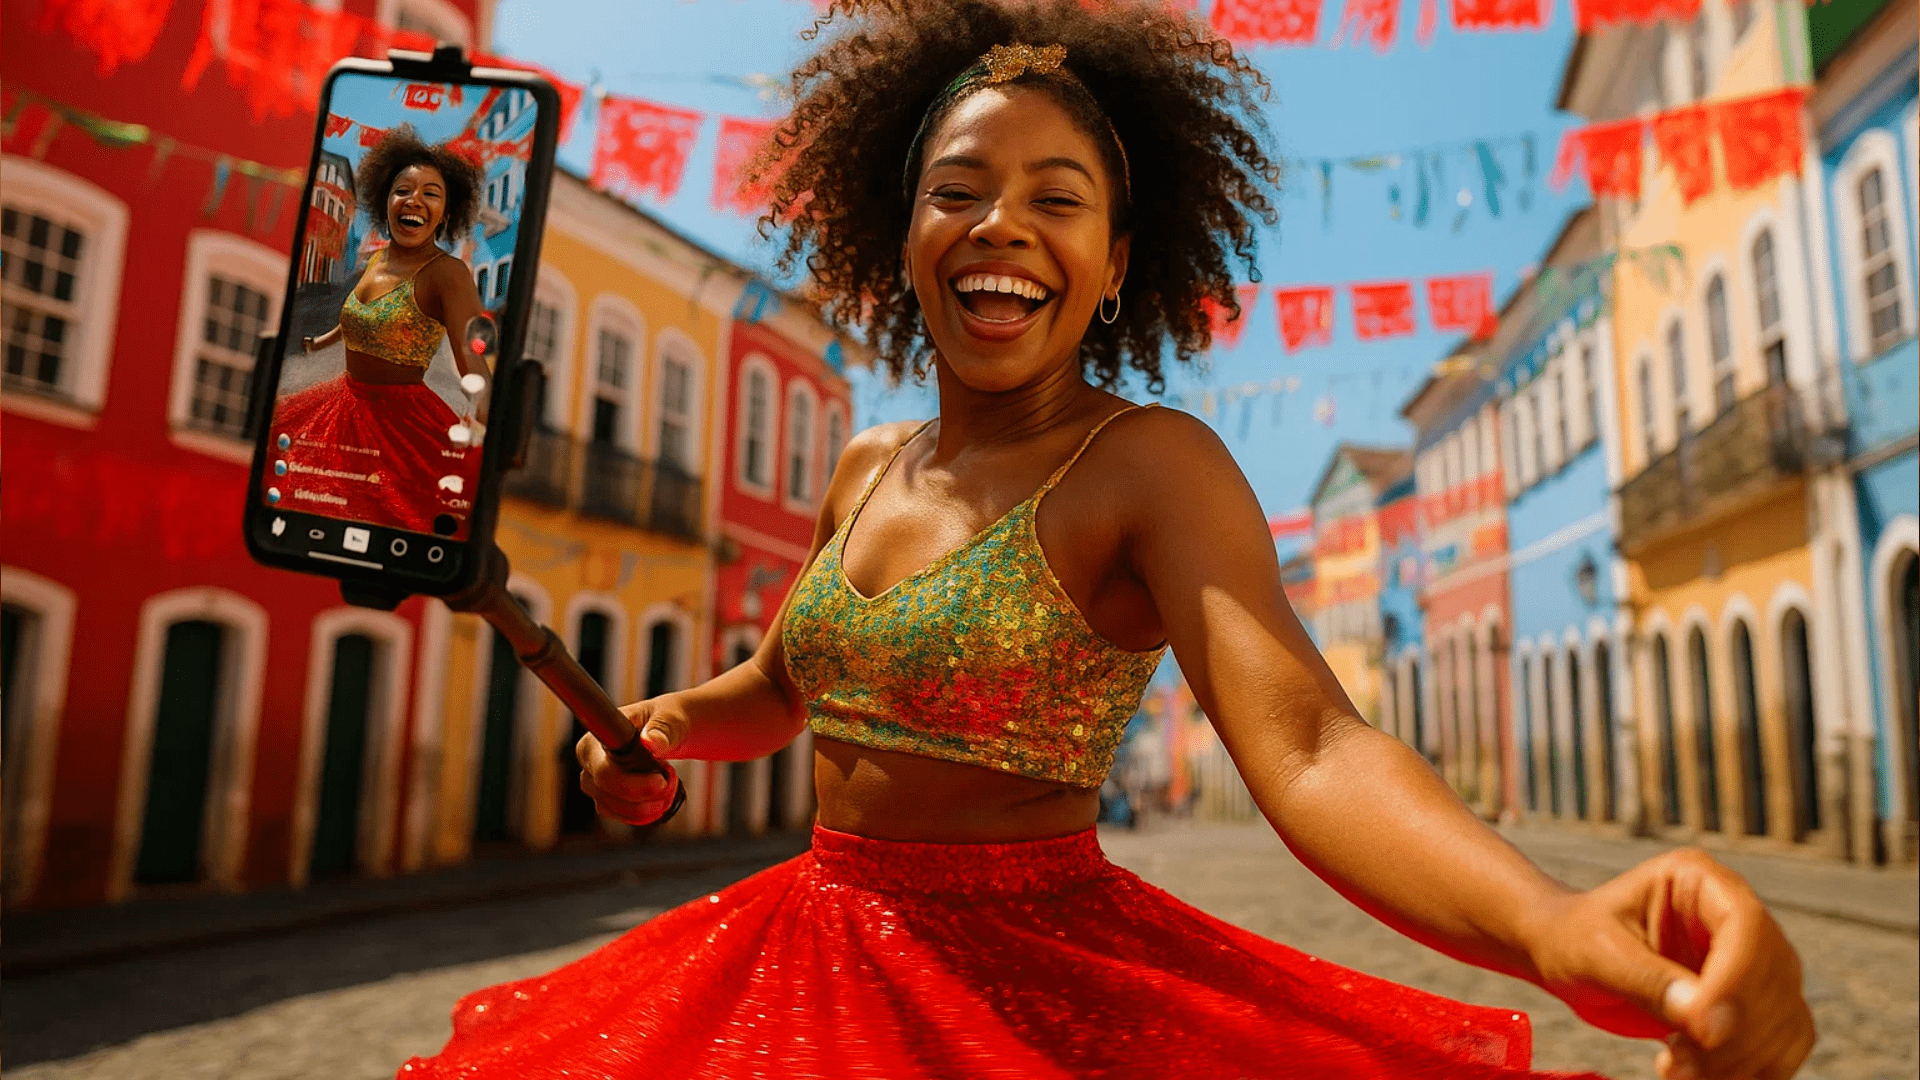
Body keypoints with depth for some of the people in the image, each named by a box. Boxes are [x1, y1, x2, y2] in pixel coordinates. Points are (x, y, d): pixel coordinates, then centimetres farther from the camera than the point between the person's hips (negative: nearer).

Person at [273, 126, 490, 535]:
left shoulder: (446, 273, -18)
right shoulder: (377, 259, 4)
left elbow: (471, 354, -34)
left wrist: (482, 417, -53)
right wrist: (319, 342, 43)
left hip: (401, 419, -8)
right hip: (349, 403, 8)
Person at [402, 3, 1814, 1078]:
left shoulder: (1153, 465, -14)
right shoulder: (867, 469, 3)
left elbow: (1307, 748, -29)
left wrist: (1551, 923, -46)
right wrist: (660, 727, -2)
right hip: (815, 956, 6)